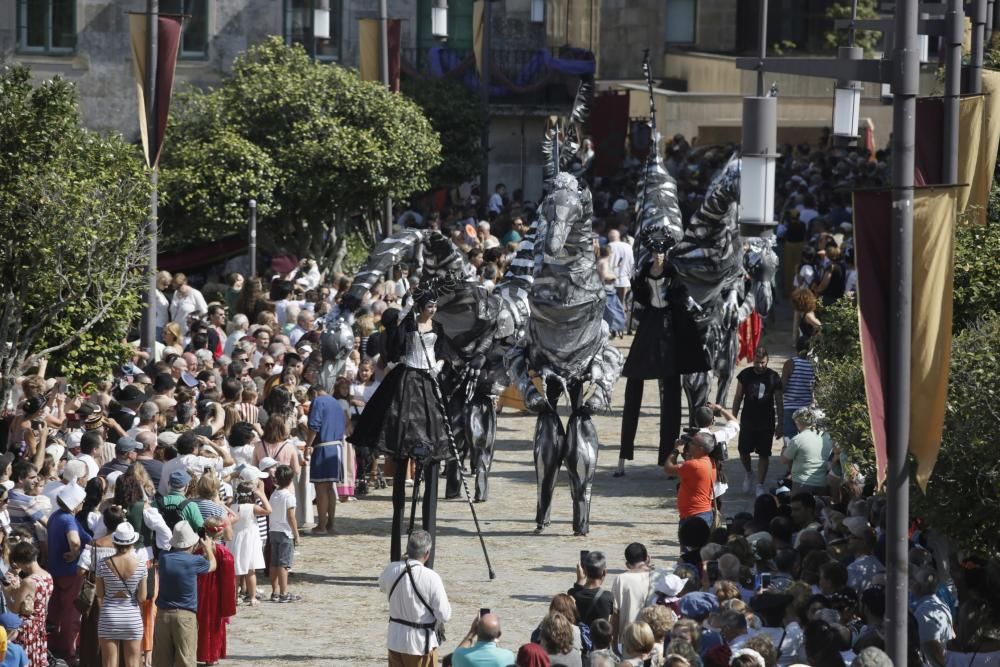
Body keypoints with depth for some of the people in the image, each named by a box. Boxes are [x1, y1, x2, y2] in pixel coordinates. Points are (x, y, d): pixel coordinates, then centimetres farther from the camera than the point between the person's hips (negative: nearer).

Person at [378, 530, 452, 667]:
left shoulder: (391, 570, -8)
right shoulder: (431, 578, -23)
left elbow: (382, 586, 18)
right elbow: (444, 615, -18)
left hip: (395, 639, 5)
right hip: (421, 642, -5)